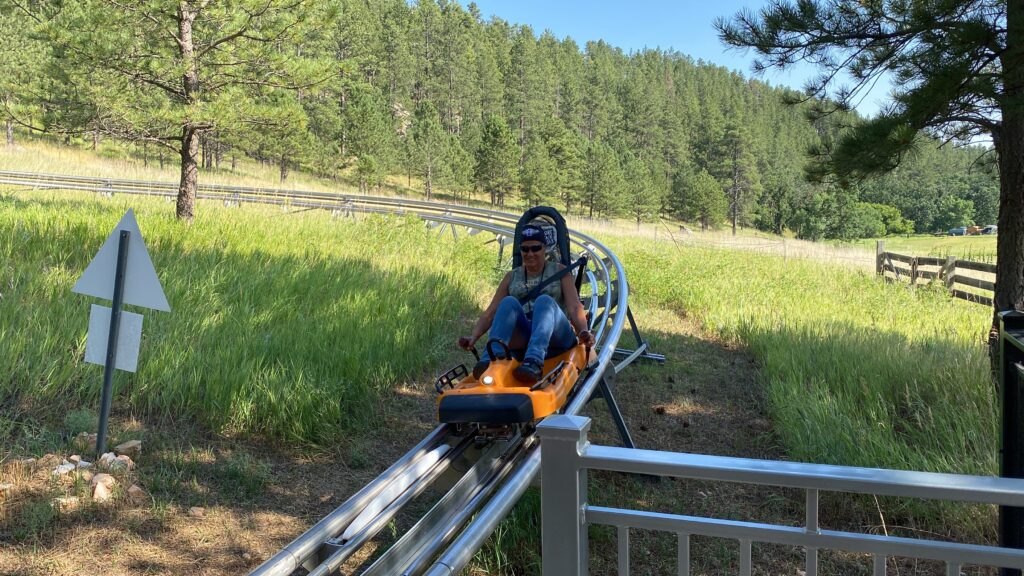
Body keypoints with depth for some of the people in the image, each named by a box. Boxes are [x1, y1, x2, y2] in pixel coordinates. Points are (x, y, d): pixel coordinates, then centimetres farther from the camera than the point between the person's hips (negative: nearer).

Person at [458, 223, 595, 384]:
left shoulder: (559, 271, 15)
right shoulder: (512, 277, 20)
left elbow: (574, 307, 1)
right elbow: (491, 312, 13)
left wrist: (584, 332, -19)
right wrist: (473, 337, -4)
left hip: (555, 337, -2)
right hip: (521, 337, 2)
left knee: (544, 300, -32)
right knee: (509, 302, -27)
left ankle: (534, 363, -58)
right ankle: (490, 360, -49)